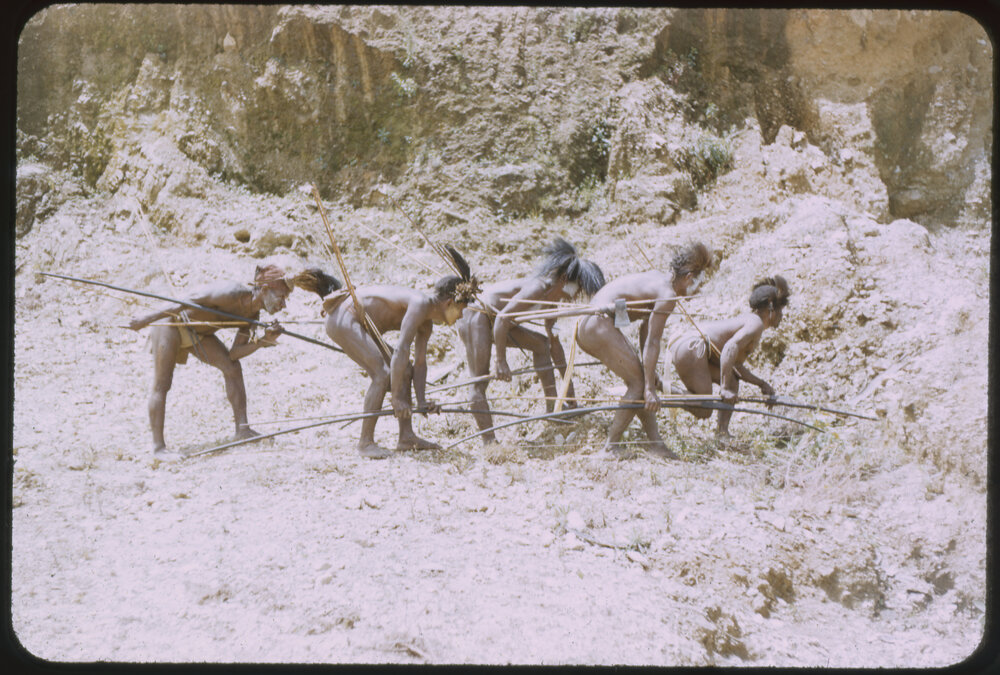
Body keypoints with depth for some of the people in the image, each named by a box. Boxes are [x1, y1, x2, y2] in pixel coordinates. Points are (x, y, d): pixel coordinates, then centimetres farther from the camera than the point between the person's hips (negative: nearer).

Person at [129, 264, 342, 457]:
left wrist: (264, 341, -20)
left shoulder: (252, 314, -5)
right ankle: (158, 446, -12)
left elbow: (234, 353, -5)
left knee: (232, 368, 0)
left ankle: (242, 429, 3)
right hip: (170, 322, -9)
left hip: (197, 332, 9)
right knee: (162, 384, -12)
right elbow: (190, 301, -32)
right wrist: (148, 318, -34)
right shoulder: (234, 293, -32)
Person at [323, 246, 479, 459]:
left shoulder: (426, 322, 7)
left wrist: (421, 402, 1)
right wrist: (396, 398, -27)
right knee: (383, 373, -19)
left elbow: (420, 363, 11)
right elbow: (401, 351, -29)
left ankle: (406, 437, 11)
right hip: (343, 319, -11)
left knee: (404, 372, 9)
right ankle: (365, 442, -14)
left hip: (357, 323, 11)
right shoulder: (420, 305, -23)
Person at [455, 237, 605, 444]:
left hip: (492, 321, 11)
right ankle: (489, 442, -24)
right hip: (475, 315, -11)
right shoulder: (538, 288, -24)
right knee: (480, 382, -17)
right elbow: (502, 319, -30)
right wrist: (501, 362, -28)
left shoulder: (552, 298, 6)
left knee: (541, 344, 13)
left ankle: (552, 408, 14)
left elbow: (555, 344, 16)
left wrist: (568, 383, 18)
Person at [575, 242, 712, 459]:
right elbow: (652, 342, -14)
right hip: (599, 326, -10)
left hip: (586, 325, 10)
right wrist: (650, 388, -12)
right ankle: (612, 445, -2)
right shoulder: (667, 294, -12)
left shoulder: (657, 277, 17)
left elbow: (645, 327, 22)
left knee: (639, 380, 11)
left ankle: (656, 442, 9)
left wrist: (649, 370, 24)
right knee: (639, 383, -5)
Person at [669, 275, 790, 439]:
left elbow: (736, 367, 30)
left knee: (732, 381, 19)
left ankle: (722, 432, 12)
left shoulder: (747, 320, 26)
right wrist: (725, 388, -22)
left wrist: (761, 384, 28)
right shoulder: (756, 323, -4)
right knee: (704, 410, -8)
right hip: (691, 348, -11)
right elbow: (730, 347, -22)